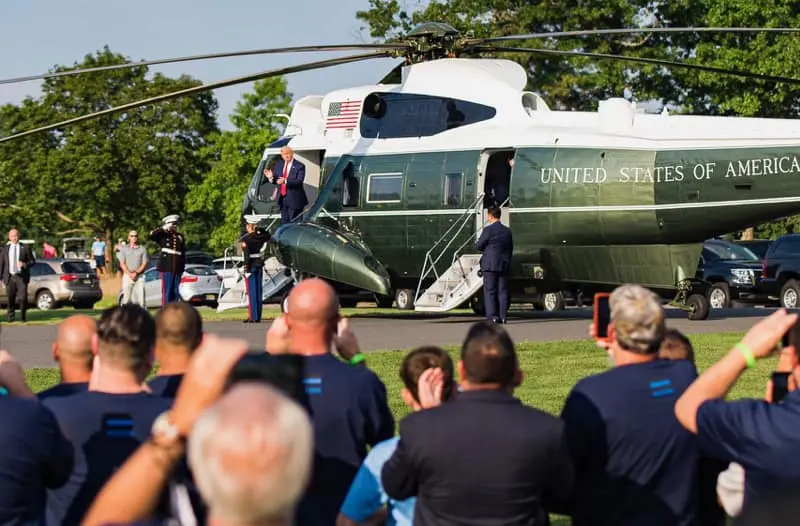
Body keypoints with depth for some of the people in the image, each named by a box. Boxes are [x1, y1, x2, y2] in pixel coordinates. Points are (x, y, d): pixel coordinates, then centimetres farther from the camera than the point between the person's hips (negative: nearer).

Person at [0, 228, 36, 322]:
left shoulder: (25, 248, 5)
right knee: (10, 298, 4)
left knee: (23, 298, -7)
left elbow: (32, 261, 6)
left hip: (22, 277, -2)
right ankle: (11, 316, 20)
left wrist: (25, 264, -14)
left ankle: (23, 316, 8)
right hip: (10, 277, 2)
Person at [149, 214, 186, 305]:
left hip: (177, 269, 4)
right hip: (167, 268, -4)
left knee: (176, 292, 6)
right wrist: (164, 228, -17)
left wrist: (183, 266, 12)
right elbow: (152, 235, -16)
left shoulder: (180, 236, 14)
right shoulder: (163, 235, 2)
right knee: (166, 292, -6)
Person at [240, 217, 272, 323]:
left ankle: (253, 317, -3)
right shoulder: (260, 236, 3)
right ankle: (258, 317, 12)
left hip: (251, 265, -5)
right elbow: (268, 236, 28)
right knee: (258, 291, 9)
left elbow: (246, 255, -18)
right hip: (259, 264, 5)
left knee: (252, 292, -2)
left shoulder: (245, 239, -13)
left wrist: (247, 269, -16)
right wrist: (259, 229, 13)